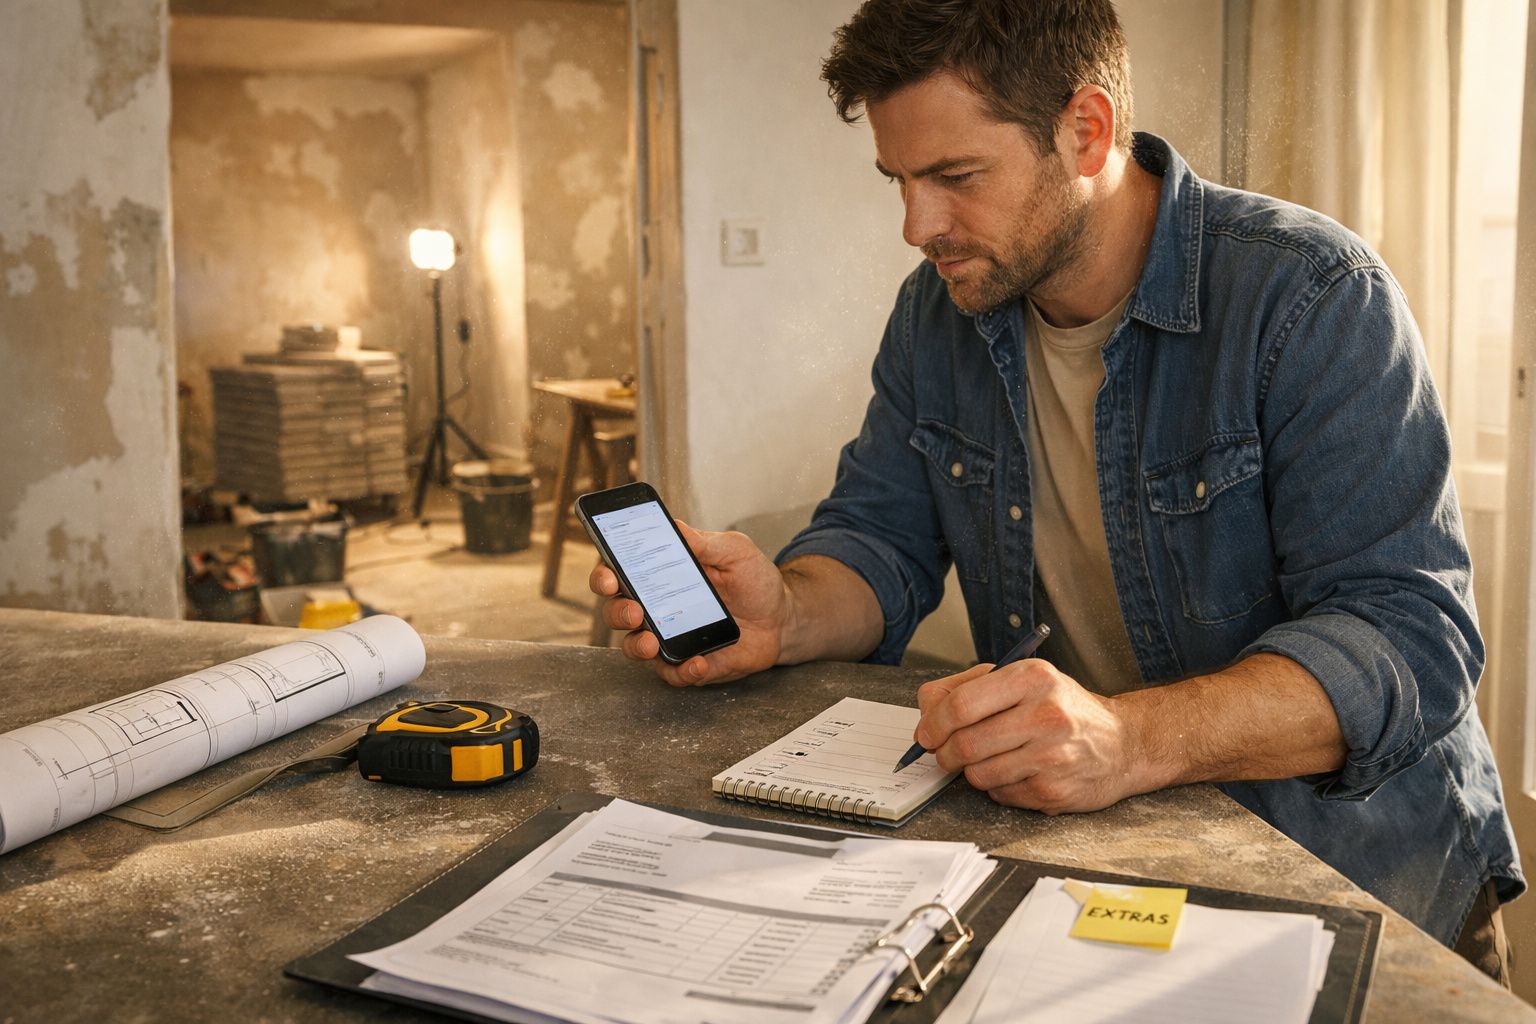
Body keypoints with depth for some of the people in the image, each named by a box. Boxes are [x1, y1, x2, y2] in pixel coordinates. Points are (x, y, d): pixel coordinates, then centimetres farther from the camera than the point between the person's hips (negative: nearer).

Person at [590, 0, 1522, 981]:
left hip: (1347, 862, -3)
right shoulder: (941, 309, 2)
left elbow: (1410, 639, -23)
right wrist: (788, 616, -18)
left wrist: (1132, 736, -40)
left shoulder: (1316, 299, -16)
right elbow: (880, 541, 6)